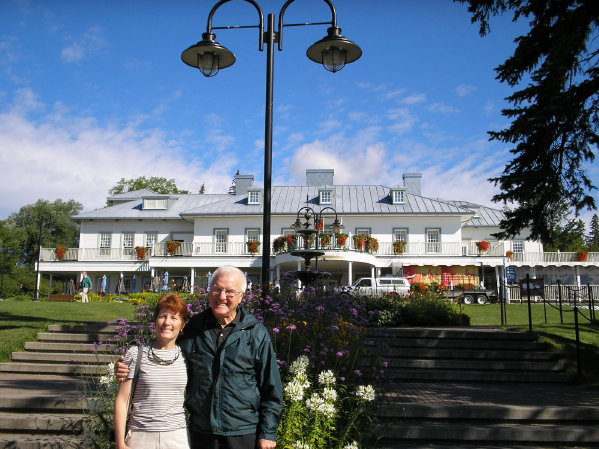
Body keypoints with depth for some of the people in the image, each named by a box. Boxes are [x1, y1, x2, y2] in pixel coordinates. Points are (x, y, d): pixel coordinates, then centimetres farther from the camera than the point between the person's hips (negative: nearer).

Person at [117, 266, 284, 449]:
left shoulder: (257, 333, -5)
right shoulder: (193, 328, 3)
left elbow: (271, 388, -2)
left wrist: (267, 433, -4)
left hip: (243, 434, -2)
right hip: (200, 432, 3)